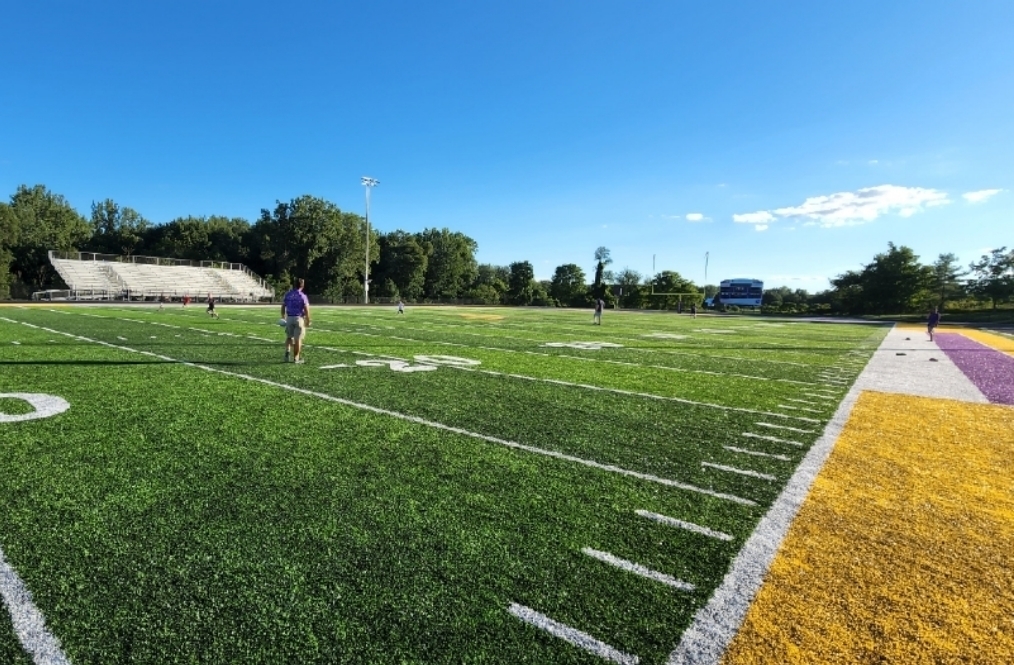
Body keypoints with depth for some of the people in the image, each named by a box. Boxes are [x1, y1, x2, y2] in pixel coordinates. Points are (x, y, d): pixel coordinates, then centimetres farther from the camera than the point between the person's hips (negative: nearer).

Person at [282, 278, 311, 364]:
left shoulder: (287, 294, 4)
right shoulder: (302, 296, -8)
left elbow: (283, 307, 8)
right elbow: (306, 309, -11)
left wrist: (283, 317, 18)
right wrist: (308, 321, -3)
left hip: (289, 318, 4)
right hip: (299, 318, -4)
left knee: (289, 337, 20)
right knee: (298, 339, 3)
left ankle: (287, 352, 1)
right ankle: (296, 358, 8)